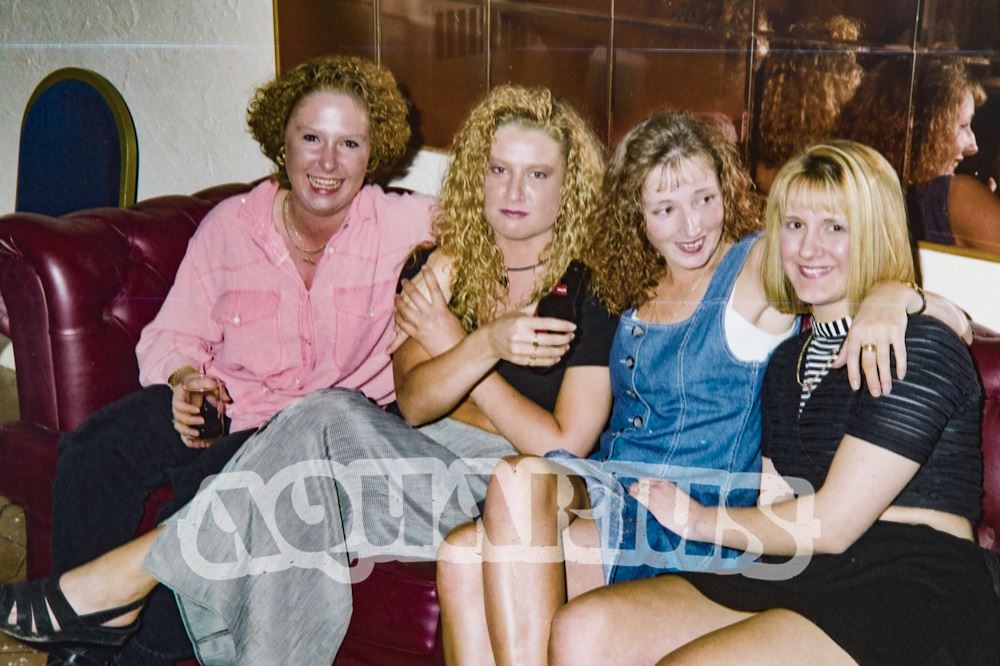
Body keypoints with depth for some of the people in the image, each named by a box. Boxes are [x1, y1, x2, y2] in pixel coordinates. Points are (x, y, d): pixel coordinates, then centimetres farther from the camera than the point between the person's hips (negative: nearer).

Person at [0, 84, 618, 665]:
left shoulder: (590, 288, -4)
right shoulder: (439, 267, 9)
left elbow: (564, 446, -10)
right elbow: (414, 402, -3)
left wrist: (452, 347, -11)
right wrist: (486, 345, -24)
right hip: (418, 464, 5)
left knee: (324, 422, -28)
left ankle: (120, 584, -17)